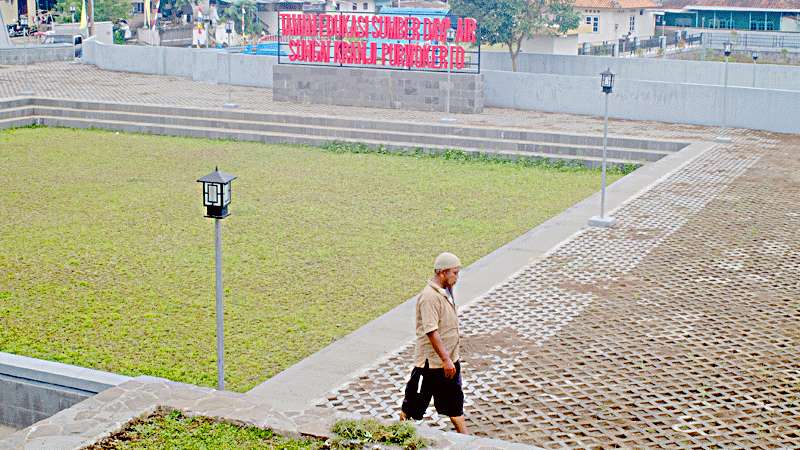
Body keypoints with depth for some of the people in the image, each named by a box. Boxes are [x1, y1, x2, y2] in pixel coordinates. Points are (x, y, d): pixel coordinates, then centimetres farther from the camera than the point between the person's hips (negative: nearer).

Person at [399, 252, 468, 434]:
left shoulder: (446, 292, 8)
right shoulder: (429, 297, -23)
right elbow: (431, 331, -27)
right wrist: (446, 359, -26)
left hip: (450, 359, 9)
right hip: (432, 361, -9)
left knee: (455, 399, 17)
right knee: (415, 401, 5)